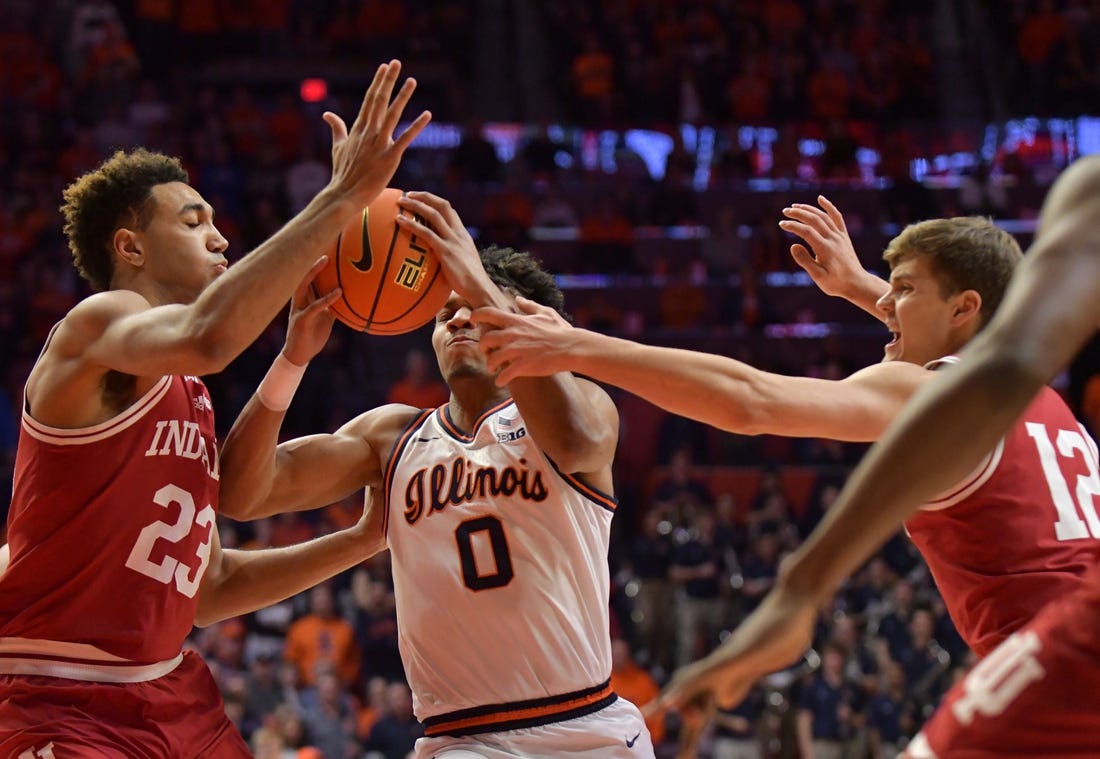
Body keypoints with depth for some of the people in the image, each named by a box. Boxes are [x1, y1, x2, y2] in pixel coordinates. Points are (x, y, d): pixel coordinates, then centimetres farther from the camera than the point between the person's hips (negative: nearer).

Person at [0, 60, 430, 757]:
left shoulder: (189, 398, 17)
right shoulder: (94, 327, -9)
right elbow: (206, 336, -33)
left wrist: (360, 542, 17)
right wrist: (344, 197, -32)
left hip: (172, 694, 9)